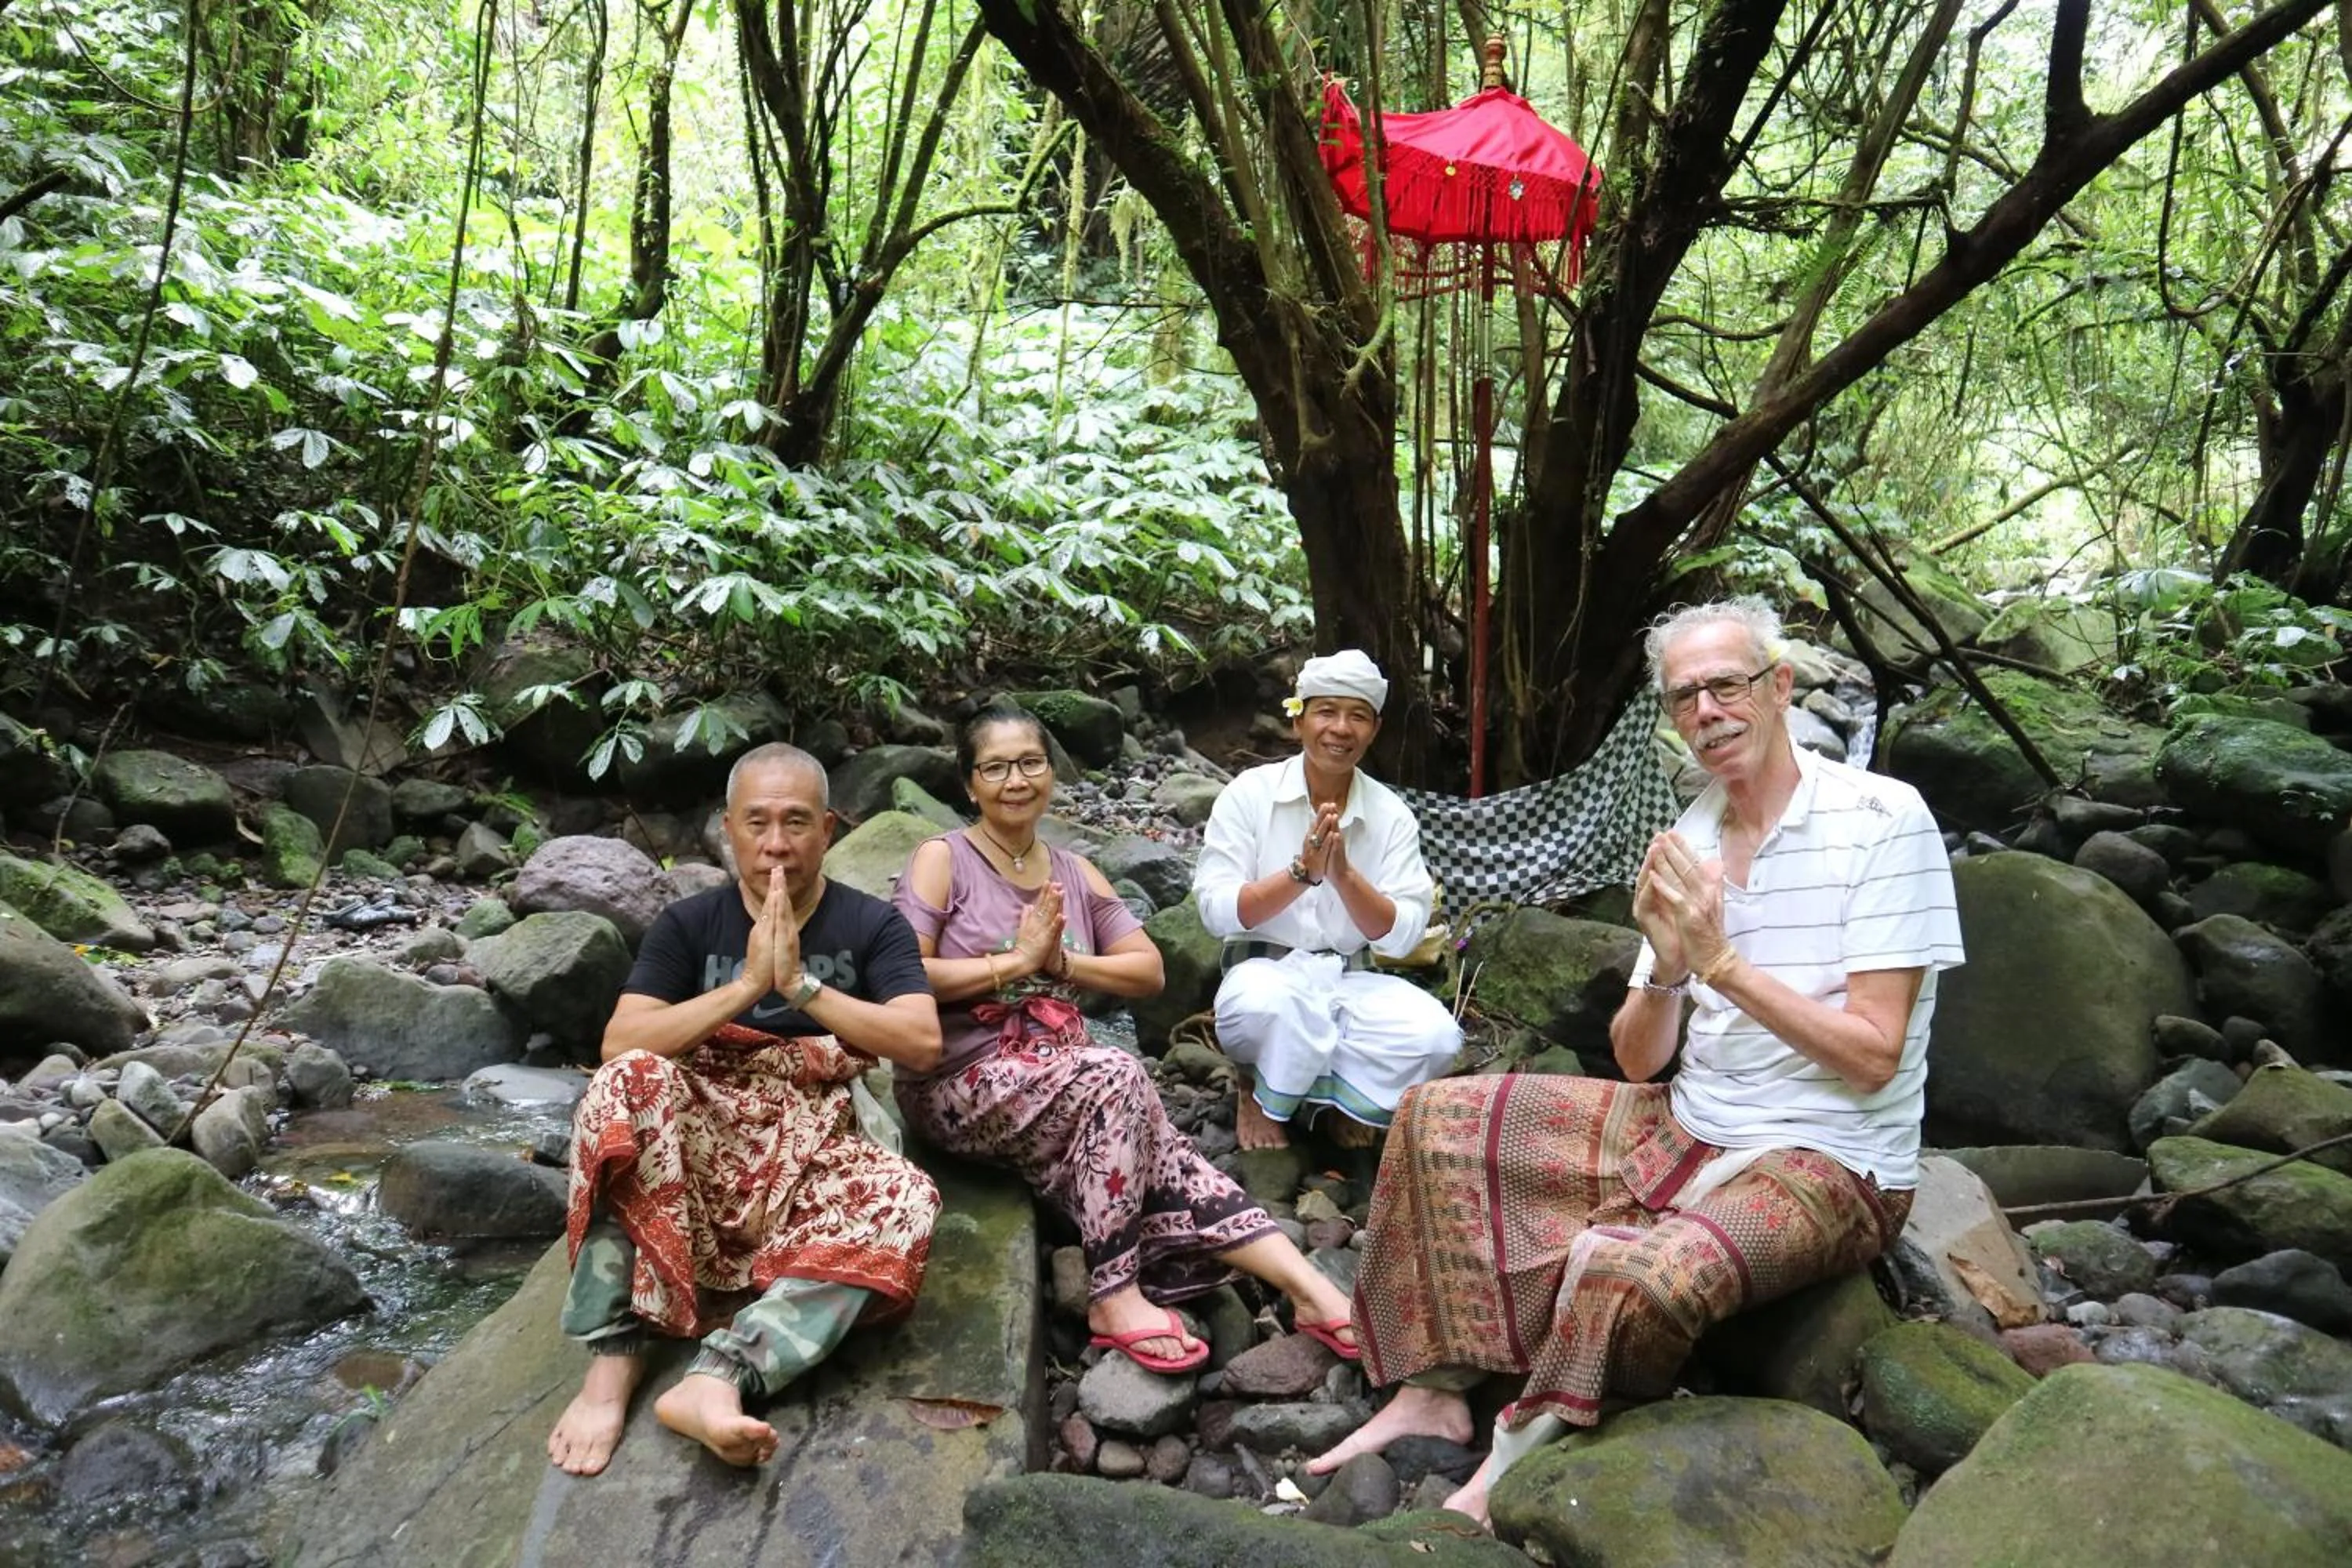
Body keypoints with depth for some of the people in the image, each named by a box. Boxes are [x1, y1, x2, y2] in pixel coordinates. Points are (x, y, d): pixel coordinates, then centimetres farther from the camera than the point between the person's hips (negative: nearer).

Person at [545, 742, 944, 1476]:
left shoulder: (872, 926, 5)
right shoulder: (687, 924, 7)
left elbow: (922, 1043, -9)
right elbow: (619, 1046, -7)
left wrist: (800, 984, -14)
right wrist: (746, 985, -15)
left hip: (811, 1157, 0)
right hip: (698, 1148, 0)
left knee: (905, 1199, -32)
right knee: (629, 1083, -32)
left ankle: (718, 1375, -44)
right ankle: (613, 1360, -33)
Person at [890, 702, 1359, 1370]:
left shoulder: (1076, 874, 16)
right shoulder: (943, 859, -1)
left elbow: (1149, 970, 9)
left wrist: (1062, 962, -6)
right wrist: (1014, 962, -14)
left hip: (1061, 1082, 5)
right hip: (961, 1083, -5)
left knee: (1155, 1156, -23)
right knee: (1118, 1076, -31)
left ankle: (1308, 1287, -29)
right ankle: (1116, 1295, -25)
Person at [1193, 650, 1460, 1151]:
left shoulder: (1391, 815, 1)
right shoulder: (1249, 794, -5)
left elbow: (1402, 937, -7)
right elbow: (1216, 911, -13)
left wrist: (1343, 874, -23)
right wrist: (1301, 873, -26)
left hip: (1351, 980, 3)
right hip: (1264, 969, -2)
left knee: (1436, 1036, -27)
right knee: (1268, 1006, -39)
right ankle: (1257, 1094, -4)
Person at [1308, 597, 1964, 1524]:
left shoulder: (1881, 819, -13)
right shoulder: (1687, 843, 5)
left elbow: (1873, 1057, -18)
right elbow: (1636, 1063, 4)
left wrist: (1721, 962, -22)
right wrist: (1666, 971, -16)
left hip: (1828, 1166, -7)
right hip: (1684, 1133, 7)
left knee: (1632, 1274, -36)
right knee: (1439, 1118, -1)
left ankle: (1512, 1476, -9)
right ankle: (1436, 1389, 3)